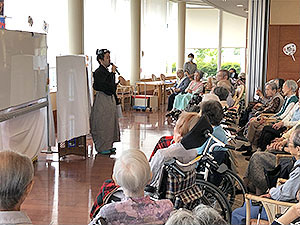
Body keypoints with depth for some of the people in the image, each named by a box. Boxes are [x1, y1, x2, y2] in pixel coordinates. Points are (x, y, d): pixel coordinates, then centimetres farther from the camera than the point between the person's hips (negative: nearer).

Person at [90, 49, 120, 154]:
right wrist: (113, 73, -18)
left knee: (110, 124, 13)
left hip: (110, 99, 9)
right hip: (102, 100, -9)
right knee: (102, 125, -2)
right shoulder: (98, 72, -15)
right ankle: (102, 147, 5)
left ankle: (108, 145, 22)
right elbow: (108, 87, -22)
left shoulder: (106, 71, 13)